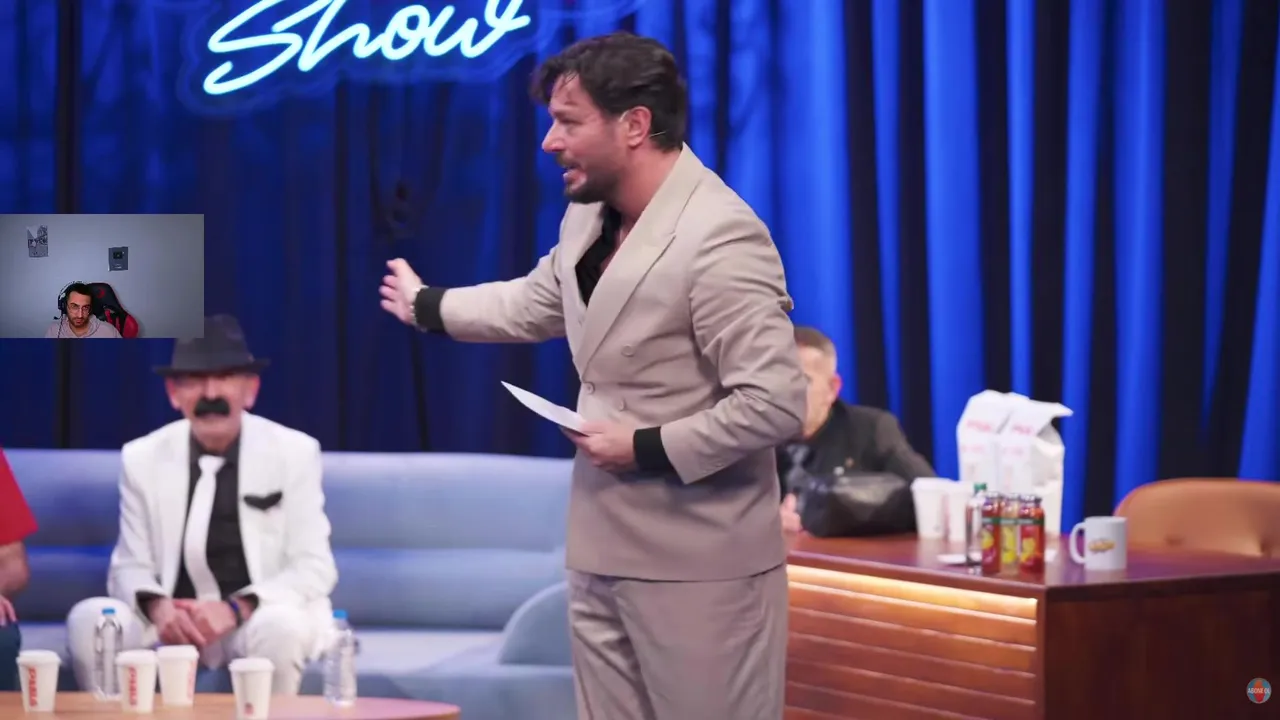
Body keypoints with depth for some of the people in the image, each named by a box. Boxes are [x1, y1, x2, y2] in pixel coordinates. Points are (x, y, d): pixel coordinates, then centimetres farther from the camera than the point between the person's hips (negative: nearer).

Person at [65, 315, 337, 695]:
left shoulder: (294, 452, -3)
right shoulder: (142, 458, 3)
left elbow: (314, 568, -7)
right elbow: (130, 566, 4)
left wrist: (236, 609, -25)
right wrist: (156, 606, -22)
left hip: (261, 616, -2)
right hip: (176, 620, 2)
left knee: (278, 627, -36)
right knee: (88, 618, -26)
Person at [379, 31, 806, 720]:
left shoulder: (721, 239, -20)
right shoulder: (589, 213, 9)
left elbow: (776, 404, -24)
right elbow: (535, 304, 29)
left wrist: (647, 449, -18)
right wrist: (426, 306, 41)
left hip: (698, 565, -9)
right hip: (603, 550, 9)